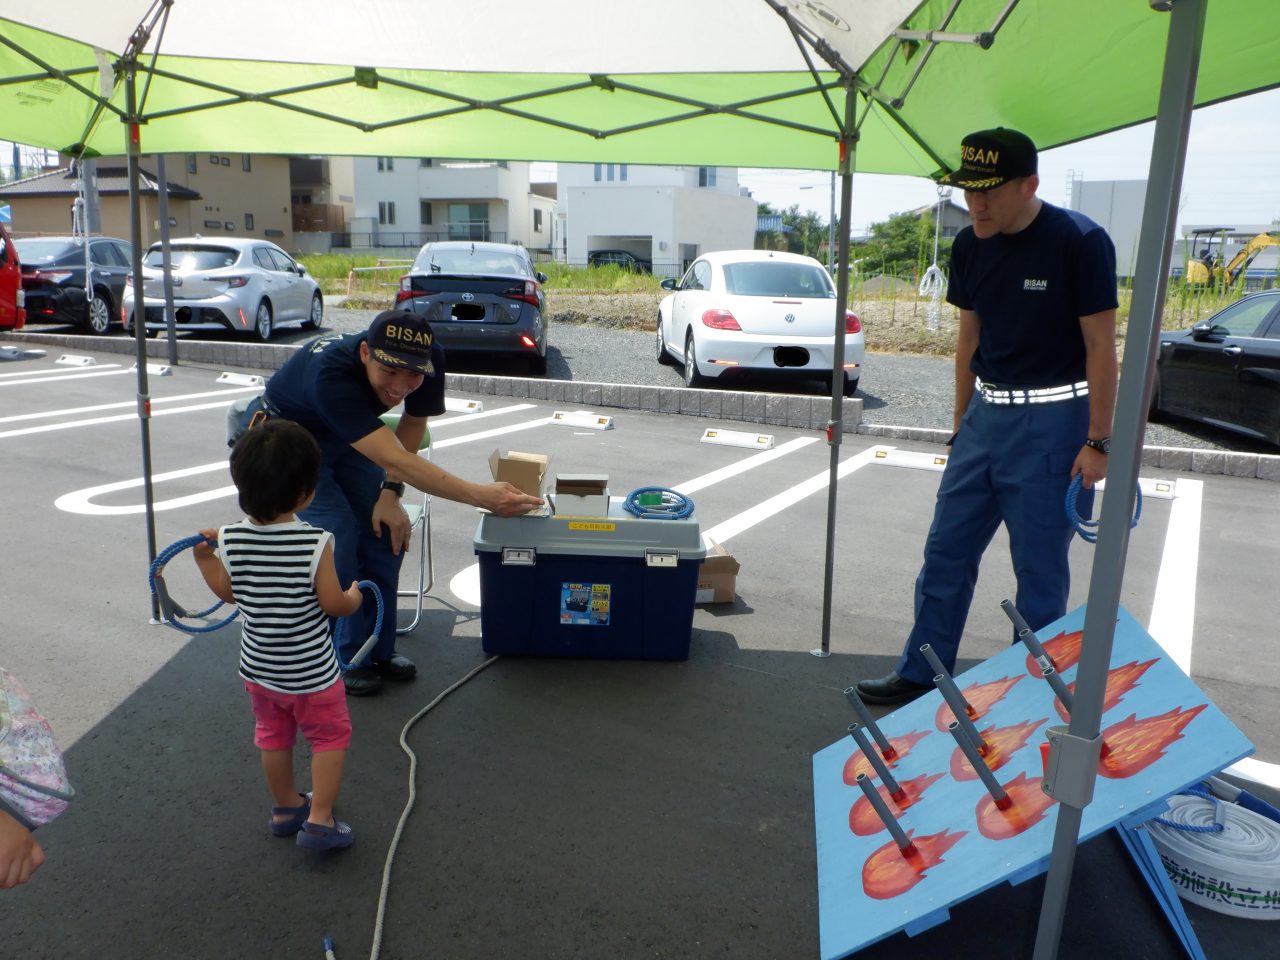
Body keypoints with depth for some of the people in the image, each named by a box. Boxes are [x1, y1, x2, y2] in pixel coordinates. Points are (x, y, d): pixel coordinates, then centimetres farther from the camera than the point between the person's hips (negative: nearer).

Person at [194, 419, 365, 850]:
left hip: (257, 665, 5)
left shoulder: (230, 539, -12)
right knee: (330, 735, 15)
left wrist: (205, 558, 15)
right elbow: (333, 605, -20)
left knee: (273, 735, 24)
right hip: (310, 670, -5)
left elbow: (228, 593, 1)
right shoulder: (315, 543, -26)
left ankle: (285, 807, 40)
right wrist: (354, 597, 1)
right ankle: (319, 819, 13)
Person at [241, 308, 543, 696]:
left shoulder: (430, 359, -26)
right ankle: (341, 659, 2)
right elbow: (395, 459, -50)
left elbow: (413, 424, -6)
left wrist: (390, 492, -15)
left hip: (343, 437, 5)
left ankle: (377, 649, 13)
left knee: (388, 528, -4)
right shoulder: (331, 374, -44)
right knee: (336, 537, -18)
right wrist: (480, 496, -56)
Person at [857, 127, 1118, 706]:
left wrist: (1097, 441, -12)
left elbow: (1101, 347, -11)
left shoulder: (1080, 242, -14)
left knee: (1040, 569, 4)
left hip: (1052, 420, -6)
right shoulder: (970, 246, 3)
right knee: (945, 552, 10)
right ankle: (919, 675, 24)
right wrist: (962, 424, 12)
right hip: (986, 413, 6)